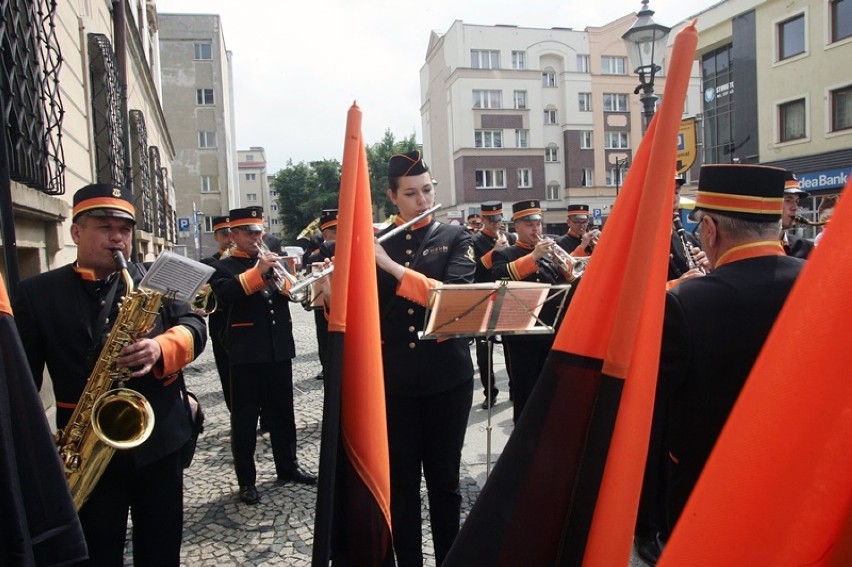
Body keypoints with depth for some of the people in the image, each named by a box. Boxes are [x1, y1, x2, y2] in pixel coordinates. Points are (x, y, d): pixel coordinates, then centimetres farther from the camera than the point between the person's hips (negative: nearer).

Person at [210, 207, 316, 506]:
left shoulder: (273, 260, 14)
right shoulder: (225, 267, 0)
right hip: (246, 352, -4)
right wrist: (257, 272, -25)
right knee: (245, 419, 4)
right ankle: (246, 480, 14)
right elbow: (224, 295, -20)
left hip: (280, 349, 4)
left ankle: (288, 466, 29)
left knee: (283, 413, 14)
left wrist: (283, 281, -15)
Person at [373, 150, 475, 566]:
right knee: (400, 482, 10)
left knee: (444, 479, 11)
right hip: (393, 380, 1)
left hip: (447, 377, -1)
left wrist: (392, 266, -22)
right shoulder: (375, 242, 6)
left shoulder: (454, 237, 2)